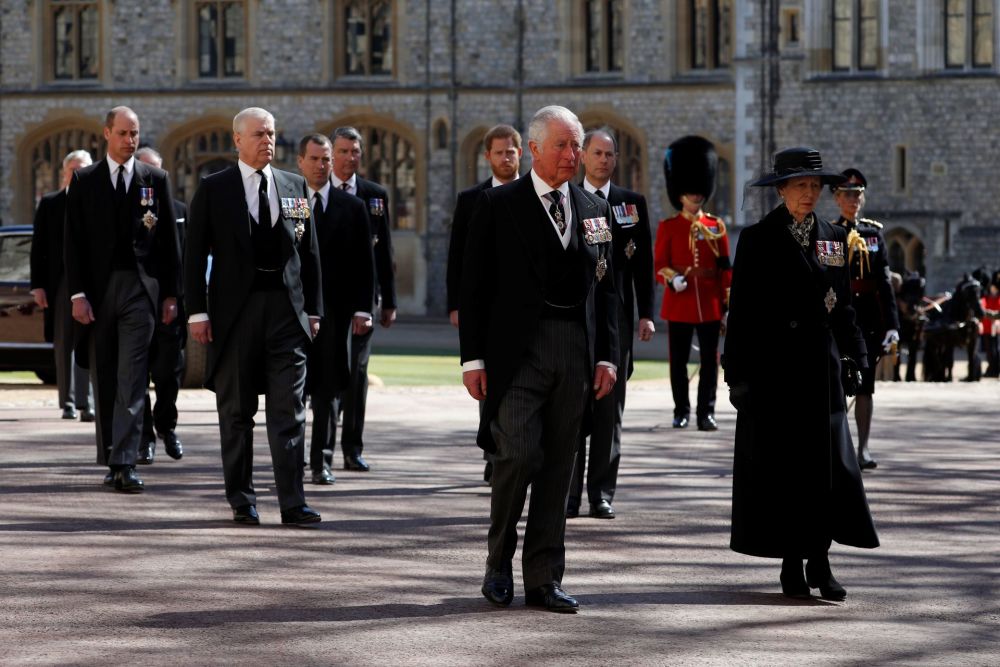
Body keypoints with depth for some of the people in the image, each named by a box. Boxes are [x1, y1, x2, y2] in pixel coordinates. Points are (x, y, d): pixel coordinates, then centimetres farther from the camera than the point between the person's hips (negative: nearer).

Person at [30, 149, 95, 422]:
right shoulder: (49, 203, 8)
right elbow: (38, 247, 7)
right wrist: (38, 285, -1)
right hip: (59, 283, 2)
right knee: (64, 346, 7)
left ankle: (86, 403, -11)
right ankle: (68, 402, 15)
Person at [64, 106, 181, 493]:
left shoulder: (155, 180, 7)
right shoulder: (84, 182, 6)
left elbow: (169, 240, 7)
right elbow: (73, 242, 3)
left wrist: (170, 294, 2)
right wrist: (78, 294, -6)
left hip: (140, 287, -1)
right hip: (98, 288, 1)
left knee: (132, 378, -10)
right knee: (104, 380, 8)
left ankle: (124, 463, -15)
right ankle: (112, 459, 17)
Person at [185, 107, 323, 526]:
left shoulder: (294, 187, 10)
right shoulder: (214, 189, 2)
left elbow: (309, 253, 12)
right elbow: (195, 255, 1)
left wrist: (314, 310, 7)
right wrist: (197, 312, -6)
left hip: (287, 308, 2)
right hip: (235, 310, -2)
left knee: (289, 410, -4)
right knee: (236, 411, 5)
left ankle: (292, 503, -5)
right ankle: (241, 500, 13)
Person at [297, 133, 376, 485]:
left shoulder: (352, 207, 7)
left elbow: (365, 263, 6)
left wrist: (362, 308, -2)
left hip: (334, 308, 1)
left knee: (327, 387, 4)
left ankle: (322, 461, 8)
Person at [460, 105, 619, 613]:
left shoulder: (595, 210, 14)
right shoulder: (498, 205, 1)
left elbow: (606, 288, 16)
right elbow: (474, 285, -1)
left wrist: (607, 355, 7)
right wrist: (472, 357, -7)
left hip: (575, 352, 4)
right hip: (517, 349, -4)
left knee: (558, 466, 5)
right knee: (519, 453, -14)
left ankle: (543, 579, 11)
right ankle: (499, 561, 7)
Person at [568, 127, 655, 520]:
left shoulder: (632, 203, 8)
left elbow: (643, 262, 8)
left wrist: (646, 313, 1)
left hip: (616, 315, 1)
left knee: (610, 409, 3)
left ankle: (601, 495, 7)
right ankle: (568, 495, 0)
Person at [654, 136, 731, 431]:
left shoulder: (716, 227, 8)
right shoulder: (668, 227, 4)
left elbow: (725, 268, 9)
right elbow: (660, 263, 3)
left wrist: (727, 303, 3)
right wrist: (672, 278, -18)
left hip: (710, 304, 1)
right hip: (679, 302, -1)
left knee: (710, 360, 0)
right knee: (679, 360, 4)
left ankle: (706, 412, 5)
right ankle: (682, 411, 14)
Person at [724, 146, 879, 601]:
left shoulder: (834, 239, 11)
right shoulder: (758, 240, -1)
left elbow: (844, 305, 14)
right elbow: (742, 311, -3)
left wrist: (854, 359, 6)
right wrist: (739, 373, -7)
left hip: (822, 364, 4)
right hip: (774, 367, -3)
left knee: (828, 463, -1)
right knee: (781, 464, 0)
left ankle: (820, 560, 4)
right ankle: (792, 565, 7)